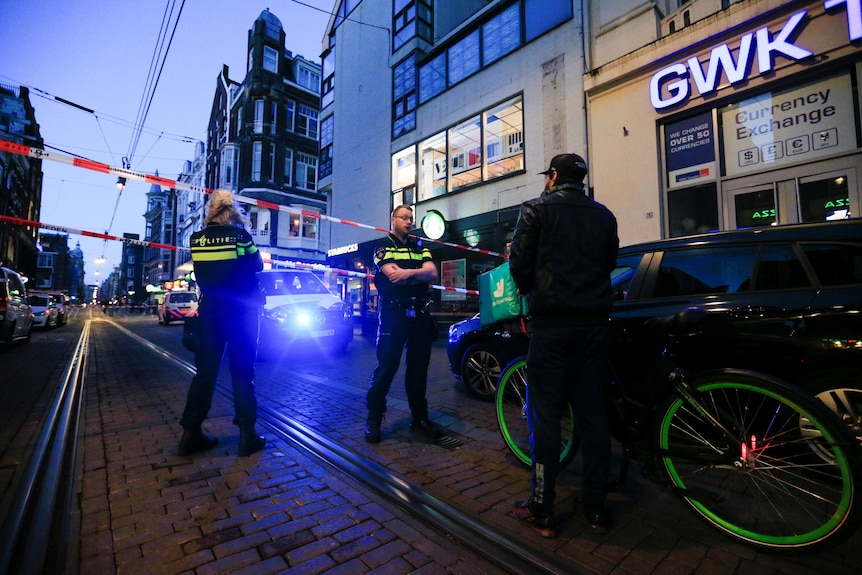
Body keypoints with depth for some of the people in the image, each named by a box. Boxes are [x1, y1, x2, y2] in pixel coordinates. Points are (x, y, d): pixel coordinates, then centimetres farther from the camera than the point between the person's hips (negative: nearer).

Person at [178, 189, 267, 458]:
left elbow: (200, 275, 13)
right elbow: (257, 266, 2)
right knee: (242, 372, 3)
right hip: (242, 312, -3)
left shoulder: (196, 238, 2)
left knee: (205, 371, 11)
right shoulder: (239, 235, -10)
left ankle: (191, 432, 16)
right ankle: (247, 434, 7)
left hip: (210, 311, 4)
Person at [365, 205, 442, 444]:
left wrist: (409, 272, -16)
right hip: (394, 313, -4)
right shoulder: (383, 247, 5)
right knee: (386, 366, -2)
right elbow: (394, 277, -13)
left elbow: (432, 274, 0)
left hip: (420, 314, 5)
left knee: (419, 368, 10)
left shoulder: (420, 247, 18)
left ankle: (420, 418, 21)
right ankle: (374, 419, 11)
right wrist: (420, 275, -5)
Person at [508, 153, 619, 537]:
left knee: (545, 414, 3)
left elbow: (520, 264, -6)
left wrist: (529, 292, 12)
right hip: (596, 322, 5)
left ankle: (541, 511, 12)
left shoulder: (536, 210, -2)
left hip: (553, 322, -5)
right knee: (592, 410, 12)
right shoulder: (604, 215, 11)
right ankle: (595, 508, 24)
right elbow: (610, 263, 15)